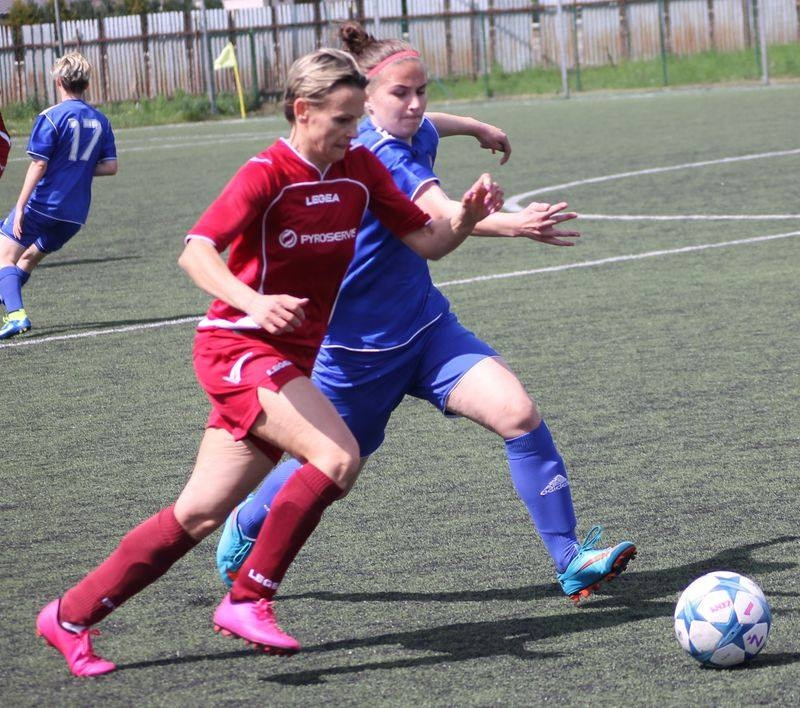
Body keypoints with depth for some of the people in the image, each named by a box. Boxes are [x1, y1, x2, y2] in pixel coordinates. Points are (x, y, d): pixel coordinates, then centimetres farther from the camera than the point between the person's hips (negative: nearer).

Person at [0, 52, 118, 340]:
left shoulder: (50, 117, -10)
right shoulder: (100, 120, 7)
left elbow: (39, 166, -14)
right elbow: (110, 167, 7)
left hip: (42, 204, -6)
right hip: (76, 212, 6)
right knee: (30, 256, 25)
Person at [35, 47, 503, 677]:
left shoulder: (361, 170, 4)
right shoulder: (267, 174, -15)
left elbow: (426, 240, 7)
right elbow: (196, 252, -27)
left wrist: (467, 216, -14)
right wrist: (253, 301, -45)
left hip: (293, 359, 7)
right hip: (238, 345, -7)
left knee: (200, 514, 7)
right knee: (338, 455, -26)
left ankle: (71, 615, 17)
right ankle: (248, 600, -14)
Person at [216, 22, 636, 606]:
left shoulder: (415, 137, 0)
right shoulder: (375, 154, -26)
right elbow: (443, 214, -44)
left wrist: (479, 128, 44)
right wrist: (512, 225, -60)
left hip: (425, 327, 7)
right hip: (358, 348, -7)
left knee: (519, 414, -14)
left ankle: (571, 562, -11)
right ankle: (243, 531, 44)